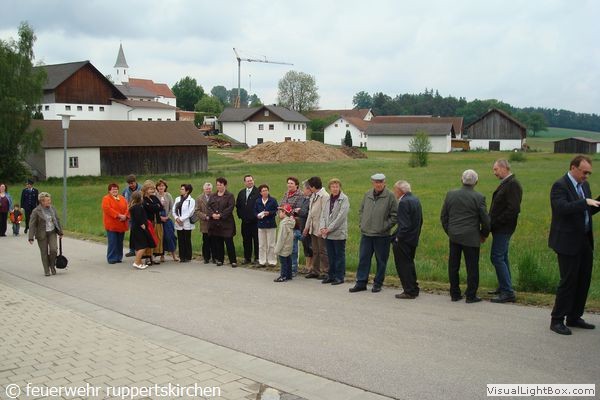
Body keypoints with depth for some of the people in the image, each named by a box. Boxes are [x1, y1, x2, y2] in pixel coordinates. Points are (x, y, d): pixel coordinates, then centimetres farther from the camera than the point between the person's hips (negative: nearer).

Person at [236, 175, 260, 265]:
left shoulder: (258, 192, -7)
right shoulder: (241, 193, 14)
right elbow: (237, 205, 19)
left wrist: (257, 216, -11)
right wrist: (240, 215, 9)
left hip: (255, 221, -5)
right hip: (245, 221, 5)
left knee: (256, 240, 0)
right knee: (246, 240, 9)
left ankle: (257, 258, 8)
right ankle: (247, 258, 17)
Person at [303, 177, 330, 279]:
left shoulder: (324, 196, -14)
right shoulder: (313, 196, 15)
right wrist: (307, 226, 19)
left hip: (320, 229, -9)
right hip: (313, 228, 9)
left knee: (322, 251, -2)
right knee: (315, 251, 14)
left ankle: (325, 272, 6)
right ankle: (315, 270, 21)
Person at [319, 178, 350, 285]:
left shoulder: (344, 199, -7)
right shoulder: (328, 199, 13)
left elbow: (341, 216, -14)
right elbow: (323, 214, 11)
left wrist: (329, 228, -15)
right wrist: (322, 227, -6)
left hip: (339, 233, -6)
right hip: (328, 234, 6)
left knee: (339, 255, 2)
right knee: (331, 256, 13)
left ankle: (340, 277, 9)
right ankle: (331, 275, 22)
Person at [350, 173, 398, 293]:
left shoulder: (390, 196, -6)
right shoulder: (367, 195, 8)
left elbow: (394, 215, -6)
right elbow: (361, 211, 19)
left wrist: (385, 227, -10)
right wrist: (362, 224, 9)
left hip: (382, 235, -4)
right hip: (366, 234, 4)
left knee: (381, 261, 6)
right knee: (363, 259, 7)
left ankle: (378, 284, 17)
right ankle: (361, 283, 14)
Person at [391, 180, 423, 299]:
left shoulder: (404, 202, -19)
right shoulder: (416, 199, 10)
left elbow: (404, 224, -24)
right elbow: (420, 221, 16)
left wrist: (397, 238, -15)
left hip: (404, 240, -10)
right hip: (414, 239, 10)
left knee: (403, 266, 0)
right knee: (409, 264, 19)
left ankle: (409, 291, 4)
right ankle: (414, 289, 26)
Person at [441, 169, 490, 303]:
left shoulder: (450, 194, 3)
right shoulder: (478, 197, -9)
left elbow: (443, 216, 8)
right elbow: (485, 220, -4)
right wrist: (484, 235, 12)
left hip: (454, 236, 4)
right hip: (471, 237, -4)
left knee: (453, 266, 10)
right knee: (472, 267, 4)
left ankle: (455, 294, 17)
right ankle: (471, 296, 8)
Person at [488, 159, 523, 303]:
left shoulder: (513, 184, -16)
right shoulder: (505, 183, 14)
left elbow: (513, 209, -23)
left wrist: (496, 222, -19)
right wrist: (492, 222, 6)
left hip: (503, 228, -10)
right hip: (500, 228, 10)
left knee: (497, 257, -10)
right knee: (502, 257, 16)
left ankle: (508, 292, -6)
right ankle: (504, 288, 25)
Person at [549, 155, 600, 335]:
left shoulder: (584, 185, 13)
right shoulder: (560, 185, -13)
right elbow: (562, 208, -27)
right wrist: (586, 202, -30)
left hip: (585, 241, 8)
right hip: (568, 242, -8)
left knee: (584, 280, 12)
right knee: (568, 281, -4)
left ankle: (574, 317, 24)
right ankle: (557, 320, 7)